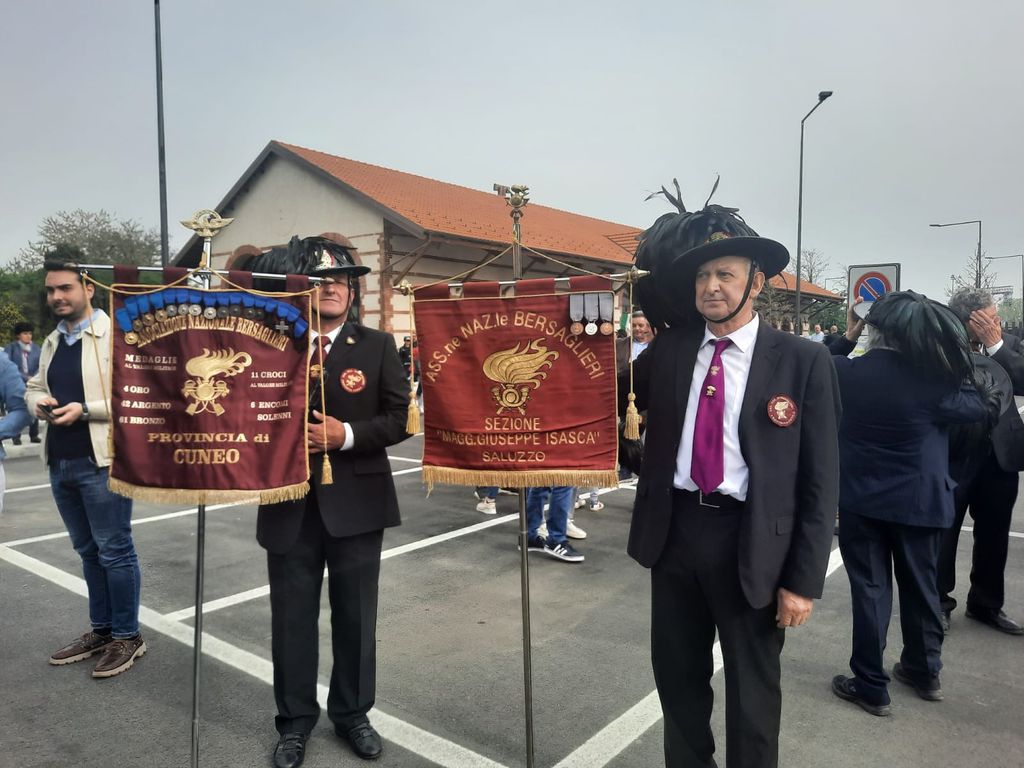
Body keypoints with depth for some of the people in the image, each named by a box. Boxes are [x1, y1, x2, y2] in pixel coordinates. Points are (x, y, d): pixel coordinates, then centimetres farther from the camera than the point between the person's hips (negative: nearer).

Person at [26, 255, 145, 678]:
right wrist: (39, 402, 0)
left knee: (115, 551, 2)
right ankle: (101, 629, 31)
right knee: (88, 551, 18)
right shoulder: (51, 342, 15)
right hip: (60, 463, 8)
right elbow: (33, 387, 23)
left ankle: (127, 636, 16)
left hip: (102, 463, -8)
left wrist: (84, 409, -22)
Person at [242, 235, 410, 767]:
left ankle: (352, 713, 32)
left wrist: (346, 435, -15)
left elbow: (400, 418, -3)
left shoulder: (378, 346, 2)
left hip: (355, 502, 0)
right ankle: (295, 720, 31)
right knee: (292, 616, 11)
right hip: (290, 503, 1)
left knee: (355, 615, 12)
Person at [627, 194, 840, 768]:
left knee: (753, 687, 18)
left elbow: (821, 478, -7)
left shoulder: (804, 361, -8)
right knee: (677, 674, 21)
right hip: (674, 530, 4)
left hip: (752, 541, -3)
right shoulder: (668, 348, 2)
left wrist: (805, 579, -9)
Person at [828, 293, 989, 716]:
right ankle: (925, 672, 36)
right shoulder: (934, 378, -13)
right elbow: (977, 408, 5)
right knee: (920, 585, 18)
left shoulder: (846, 372, -14)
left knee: (870, 589, 7)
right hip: (919, 500, 1)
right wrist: (952, 368, 7)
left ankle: (871, 687, 14)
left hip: (862, 499, -1)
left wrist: (846, 339, 9)